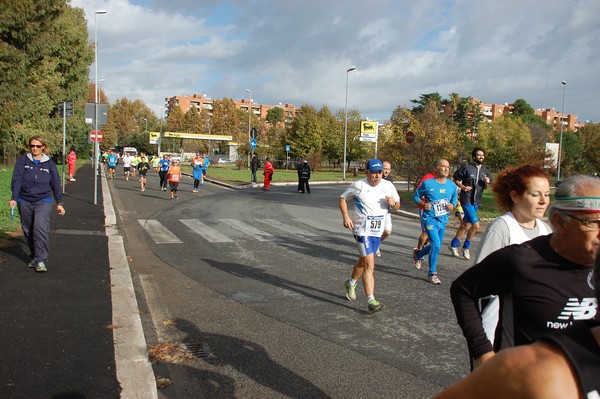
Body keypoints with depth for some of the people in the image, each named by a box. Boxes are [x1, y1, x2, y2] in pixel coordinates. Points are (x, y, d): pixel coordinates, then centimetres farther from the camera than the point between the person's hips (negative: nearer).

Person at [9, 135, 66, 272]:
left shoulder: (49, 163, 4)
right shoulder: (22, 160, 3)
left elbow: (56, 184, 8)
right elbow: (16, 179, -5)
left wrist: (59, 203, 7)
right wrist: (14, 198, -17)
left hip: (43, 201, -2)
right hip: (24, 201, 2)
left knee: (40, 228, -20)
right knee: (28, 231, 11)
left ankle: (41, 260, -18)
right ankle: (33, 256, 27)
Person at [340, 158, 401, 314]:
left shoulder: (388, 186, 2)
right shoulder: (358, 185, -9)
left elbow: (397, 206, 11)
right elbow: (343, 198, 3)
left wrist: (393, 203, -13)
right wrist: (346, 216, -10)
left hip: (377, 231, 5)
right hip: (362, 230, -5)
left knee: (363, 261, 22)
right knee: (370, 265, -14)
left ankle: (351, 283, 48)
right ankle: (371, 301, -11)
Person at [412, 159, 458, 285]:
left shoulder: (452, 185, 2)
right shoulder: (427, 183, -11)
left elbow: (454, 199, 15)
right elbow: (415, 196, -1)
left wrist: (452, 205, -8)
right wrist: (423, 204, -19)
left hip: (443, 220, 6)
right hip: (430, 219, -6)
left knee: (436, 246, 16)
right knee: (436, 245, -15)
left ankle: (418, 254, 47)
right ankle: (432, 273, 3)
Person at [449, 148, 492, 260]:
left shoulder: (485, 171, 10)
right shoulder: (467, 168, -6)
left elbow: (486, 187, 16)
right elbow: (455, 178, 3)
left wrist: (487, 183, -6)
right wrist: (463, 187, -12)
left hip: (476, 202, 6)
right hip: (466, 200, -6)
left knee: (465, 225, 13)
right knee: (476, 225, -13)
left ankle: (454, 245, 27)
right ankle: (466, 247, 8)